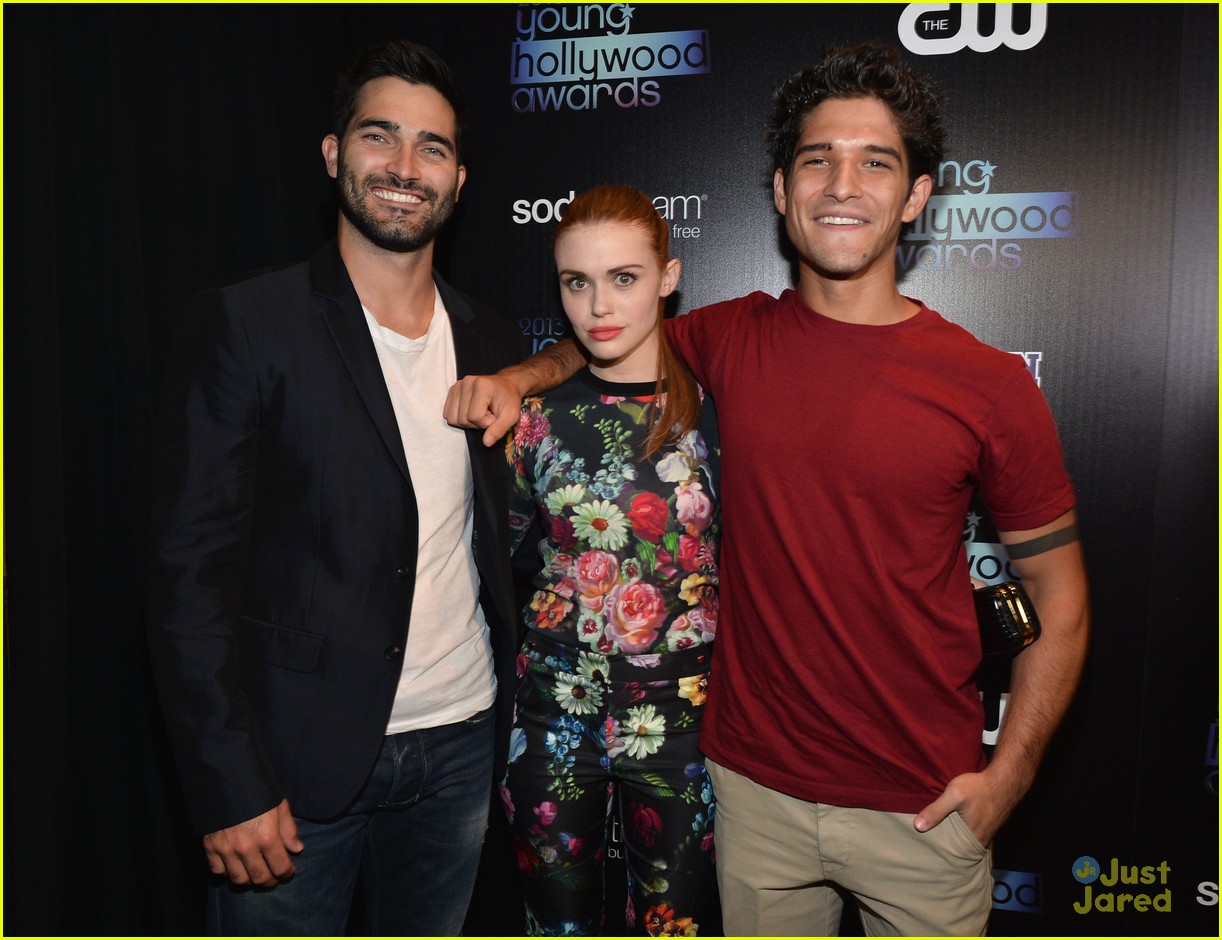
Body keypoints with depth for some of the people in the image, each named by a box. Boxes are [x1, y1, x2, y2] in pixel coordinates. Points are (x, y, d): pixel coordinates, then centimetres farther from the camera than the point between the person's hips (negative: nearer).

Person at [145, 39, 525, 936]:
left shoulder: (490, 340, 5)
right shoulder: (243, 325, -9)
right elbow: (191, 574, -11)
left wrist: (520, 672, 5)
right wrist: (230, 786, -14)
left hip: (461, 748, 4)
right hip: (297, 759, -4)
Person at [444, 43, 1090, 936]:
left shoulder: (988, 384, -11)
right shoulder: (732, 340, -4)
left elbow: (1060, 598, -2)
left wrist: (1008, 773, -6)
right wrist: (518, 377, -3)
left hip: (922, 806, -1)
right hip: (755, 786, 2)